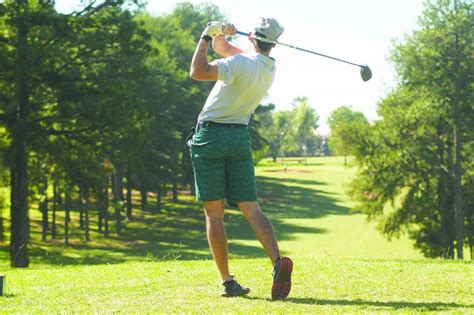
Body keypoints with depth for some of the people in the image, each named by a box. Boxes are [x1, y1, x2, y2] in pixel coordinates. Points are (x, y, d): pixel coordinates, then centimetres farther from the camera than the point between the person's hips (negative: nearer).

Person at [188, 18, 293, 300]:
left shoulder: (242, 63, -15)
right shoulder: (270, 69, 9)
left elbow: (197, 72, -24)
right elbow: (222, 48, 17)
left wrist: (207, 36, -15)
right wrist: (218, 35, -4)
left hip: (210, 136, -5)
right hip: (240, 137, 5)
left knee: (214, 213, 0)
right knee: (251, 208, 0)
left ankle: (228, 282, -2)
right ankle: (278, 261, -23)